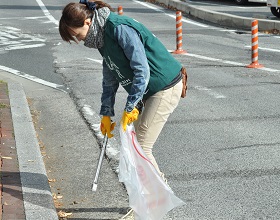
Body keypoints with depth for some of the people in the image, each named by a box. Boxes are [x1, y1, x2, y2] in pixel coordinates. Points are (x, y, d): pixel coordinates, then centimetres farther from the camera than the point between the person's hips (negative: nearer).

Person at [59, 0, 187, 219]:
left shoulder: (120, 29, -23)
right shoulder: (102, 35, 6)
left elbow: (142, 70, -25)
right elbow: (110, 78, 14)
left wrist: (130, 107, -22)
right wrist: (106, 113, 13)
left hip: (165, 88, -9)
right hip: (147, 91, 9)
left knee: (141, 147, -7)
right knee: (139, 145, 10)